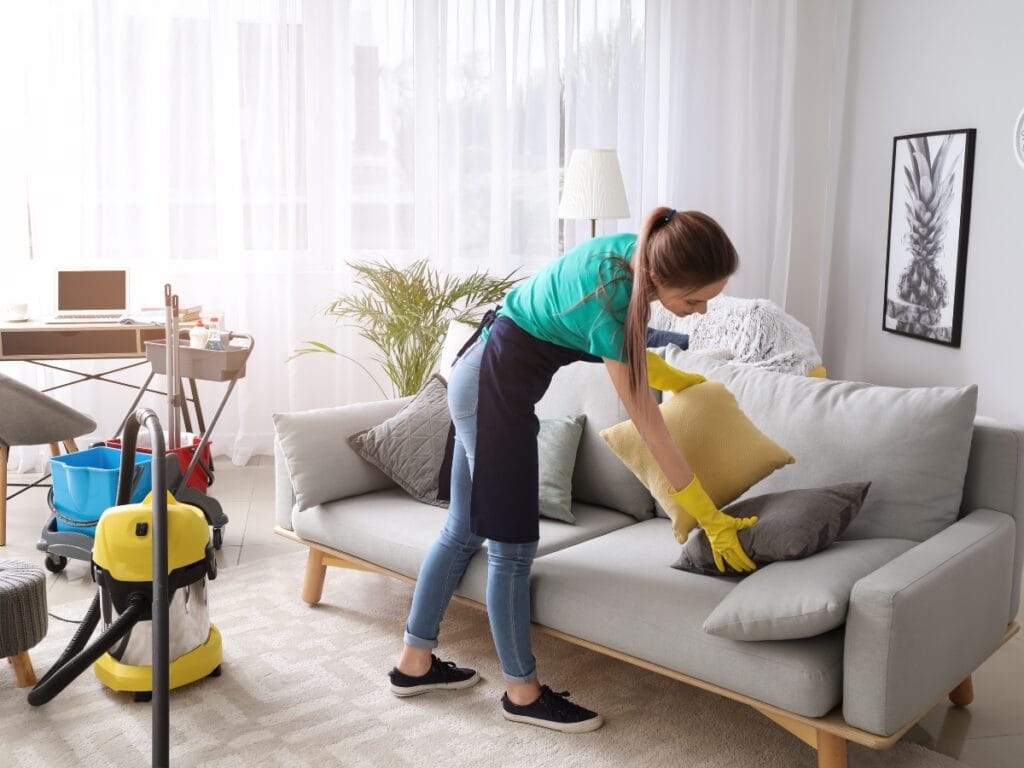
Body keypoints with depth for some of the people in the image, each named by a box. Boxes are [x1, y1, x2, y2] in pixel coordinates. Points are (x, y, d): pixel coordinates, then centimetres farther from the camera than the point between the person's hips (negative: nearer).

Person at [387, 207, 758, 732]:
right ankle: (522, 692, 14)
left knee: (464, 530, 15)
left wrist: (682, 380, 19)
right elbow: (650, 429, -23)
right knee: (512, 545, 0)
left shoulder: (635, 253, -6)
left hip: (485, 380, 9)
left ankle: (415, 663, 27)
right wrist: (710, 519, -17)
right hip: (495, 387, -9)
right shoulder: (608, 304, -28)